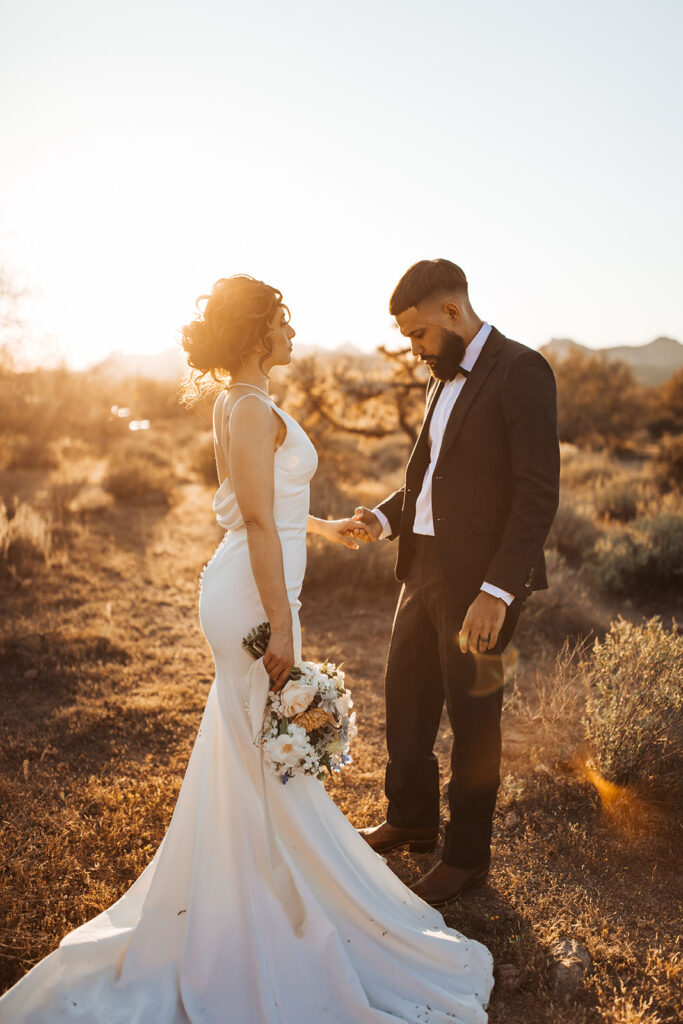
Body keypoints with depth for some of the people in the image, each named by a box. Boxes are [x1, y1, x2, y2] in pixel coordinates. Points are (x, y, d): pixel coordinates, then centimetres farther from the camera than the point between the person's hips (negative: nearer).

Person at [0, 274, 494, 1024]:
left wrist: (324, 528, 31)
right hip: (253, 594, -10)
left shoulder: (239, 403, 13)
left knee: (248, 752, 22)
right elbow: (258, 522, -22)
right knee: (271, 758, 2)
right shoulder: (252, 408, -18)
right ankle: (294, 916, 19)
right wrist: (279, 625, -22)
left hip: (247, 588, 10)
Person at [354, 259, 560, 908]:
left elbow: (539, 493, -19)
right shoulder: (443, 379, 14)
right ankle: (410, 820, 41)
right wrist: (386, 518, 2)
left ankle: (466, 856, 28)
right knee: (404, 700, 18)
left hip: (480, 579, -8)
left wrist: (496, 593, -24)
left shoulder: (521, 372, -13)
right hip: (424, 567, 8)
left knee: (472, 715, 7)